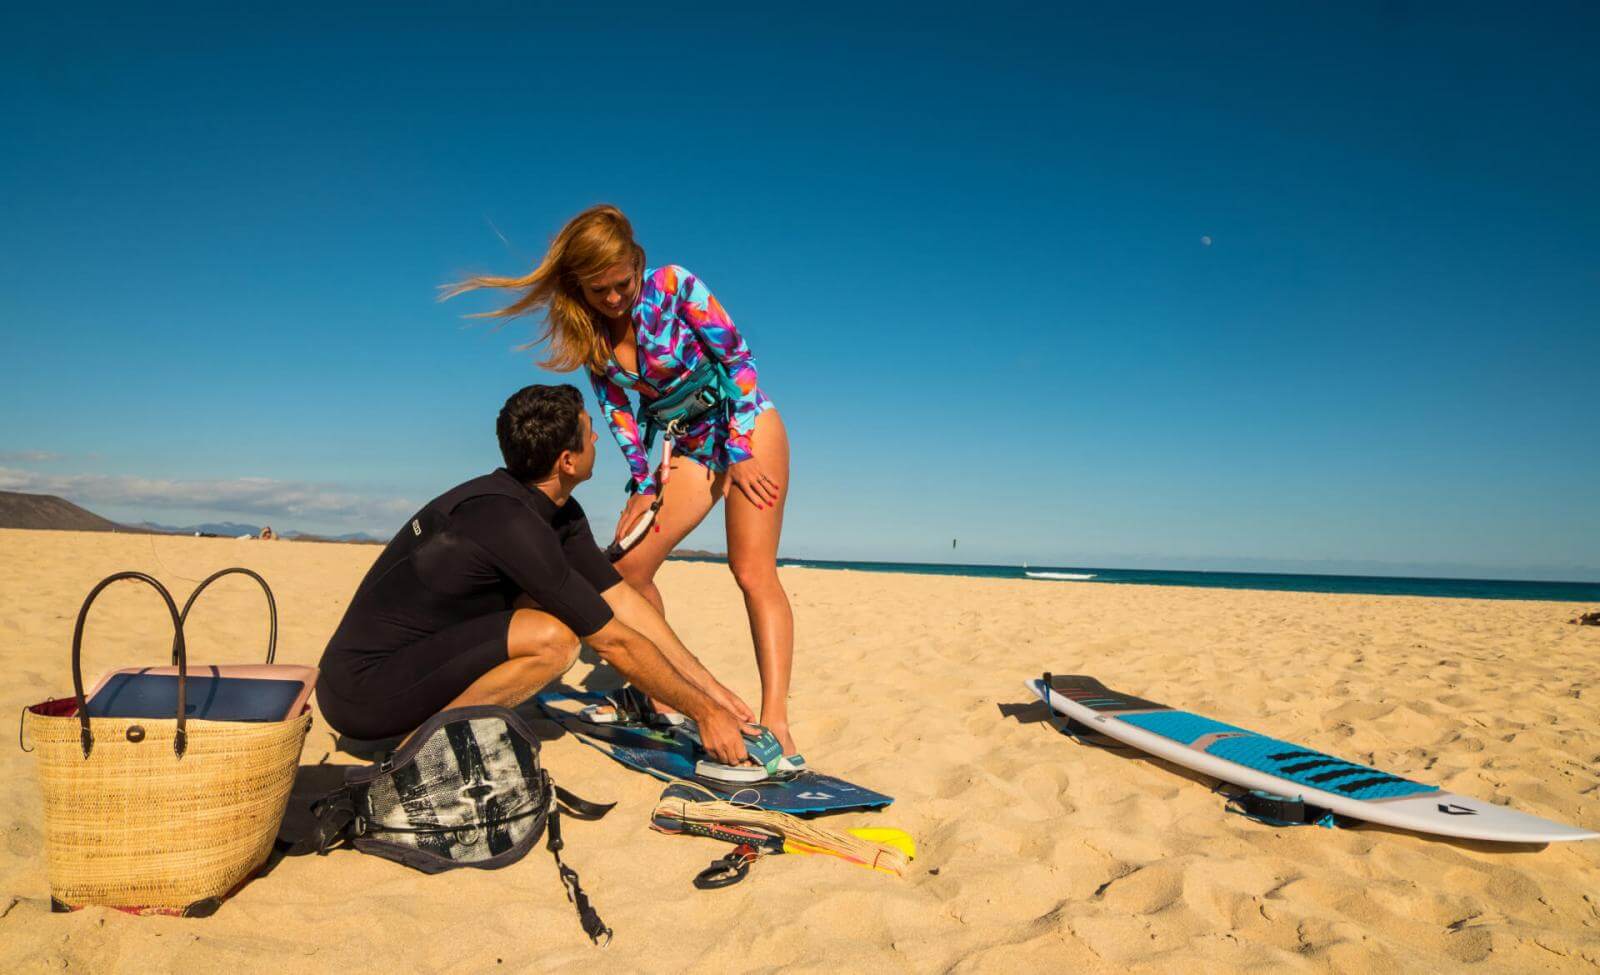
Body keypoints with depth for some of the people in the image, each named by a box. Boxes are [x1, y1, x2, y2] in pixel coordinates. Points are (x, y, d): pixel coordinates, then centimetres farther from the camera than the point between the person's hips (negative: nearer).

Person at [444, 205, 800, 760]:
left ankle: (775, 722, -21)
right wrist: (642, 484, -2)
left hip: (747, 427, -5)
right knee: (628, 566, -1)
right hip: (688, 447, 6)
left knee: (753, 571, -17)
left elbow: (738, 359, -16)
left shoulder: (674, 285, -19)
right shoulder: (588, 329, -5)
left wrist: (741, 451, -17)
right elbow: (617, 408, 3)